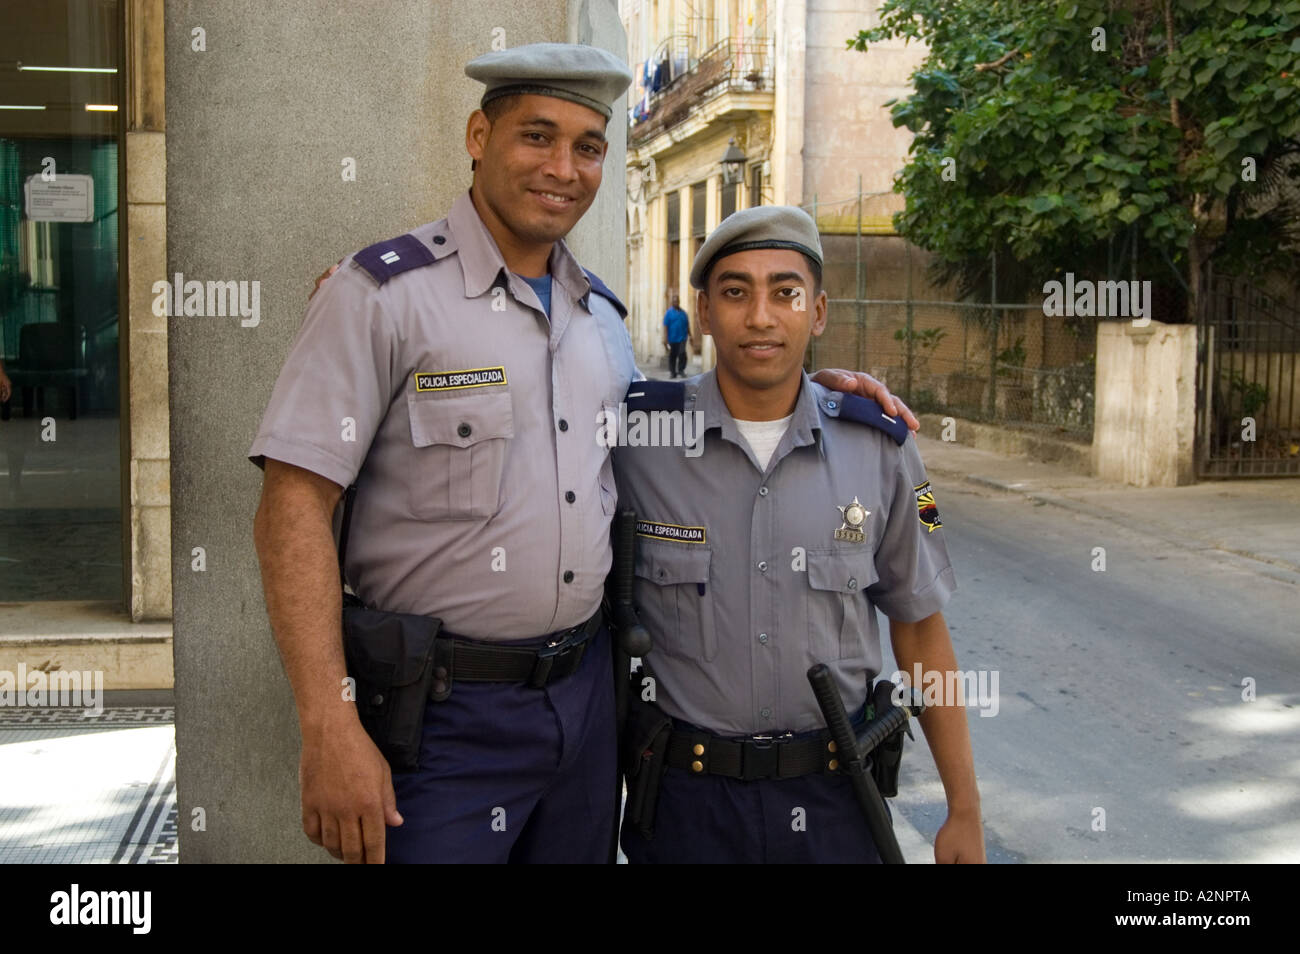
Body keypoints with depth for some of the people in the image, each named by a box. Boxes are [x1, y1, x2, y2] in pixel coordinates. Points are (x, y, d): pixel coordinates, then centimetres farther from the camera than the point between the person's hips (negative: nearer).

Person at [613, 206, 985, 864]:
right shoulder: (634, 436, -9)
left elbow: (920, 631, 4)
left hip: (834, 798, 2)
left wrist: (964, 811, 5)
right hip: (684, 792, -1)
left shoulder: (880, 449, -4)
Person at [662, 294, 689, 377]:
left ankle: (681, 371, -2)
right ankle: (672, 372, 16)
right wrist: (665, 338, -11)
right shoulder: (668, 313, 1)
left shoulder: (683, 313, 10)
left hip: (682, 338, 1)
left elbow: (687, 325, 16)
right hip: (672, 339, -1)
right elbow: (665, 326, -4)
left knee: (682, 353, -13)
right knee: (672, 356, 5)